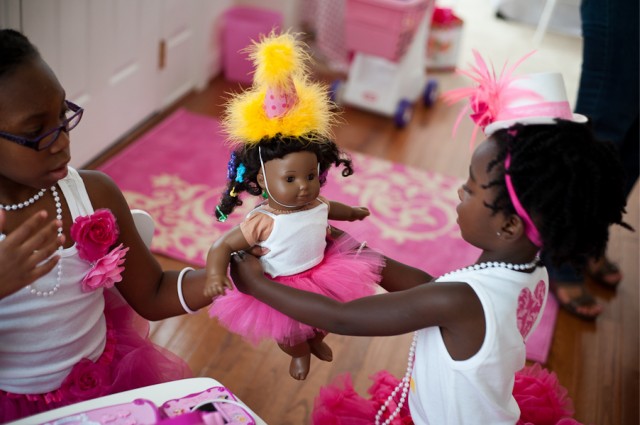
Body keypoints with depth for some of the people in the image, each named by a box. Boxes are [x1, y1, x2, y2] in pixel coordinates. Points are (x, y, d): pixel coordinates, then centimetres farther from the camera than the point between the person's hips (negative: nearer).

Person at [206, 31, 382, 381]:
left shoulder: (315, 207, -14)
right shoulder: (262, 222, -34)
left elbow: (329, 208, 12)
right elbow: (223, 246, -31)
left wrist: (352, 212, 33)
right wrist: (215, 274, -50)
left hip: (321, 276, 5)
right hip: (280, 290, -5)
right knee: (289, 336, 19)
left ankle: (316, 339, 65)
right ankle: (299, 353, 56)